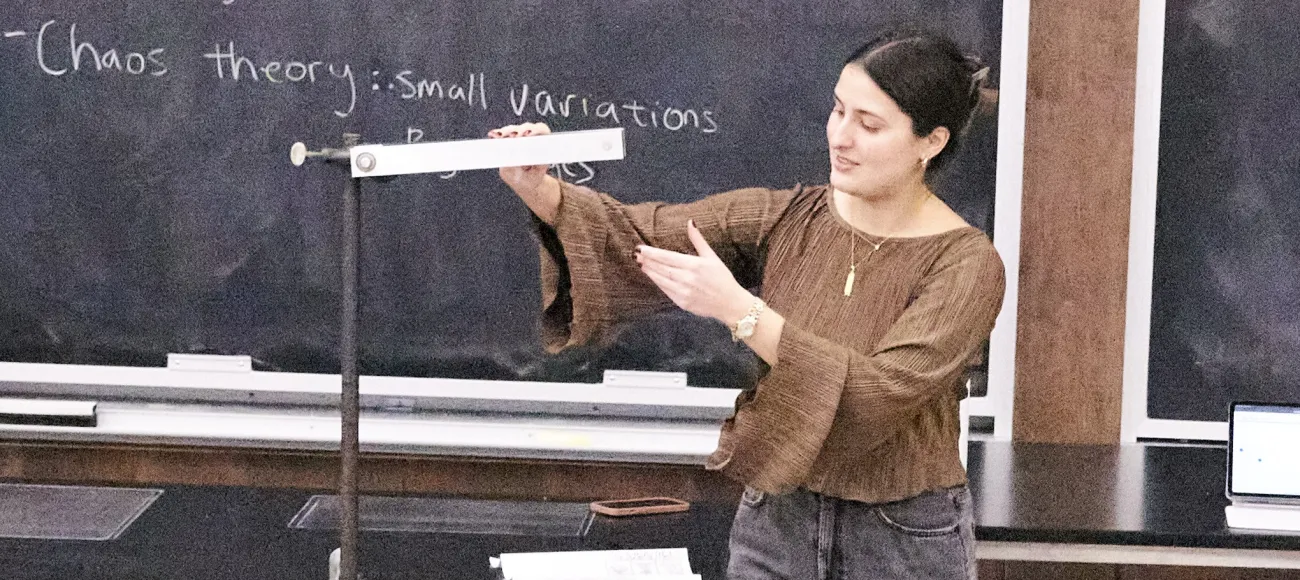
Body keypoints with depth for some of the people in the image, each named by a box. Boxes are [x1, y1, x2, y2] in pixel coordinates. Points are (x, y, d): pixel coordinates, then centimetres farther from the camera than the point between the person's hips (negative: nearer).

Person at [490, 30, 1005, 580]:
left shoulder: (966, 264, -16)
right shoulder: (786, 219, -2)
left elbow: (880, 394, -28)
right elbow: (639, 234, -6)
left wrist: (736, 308, -31)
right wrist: (536, 189, -24)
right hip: (775, 520, 4)